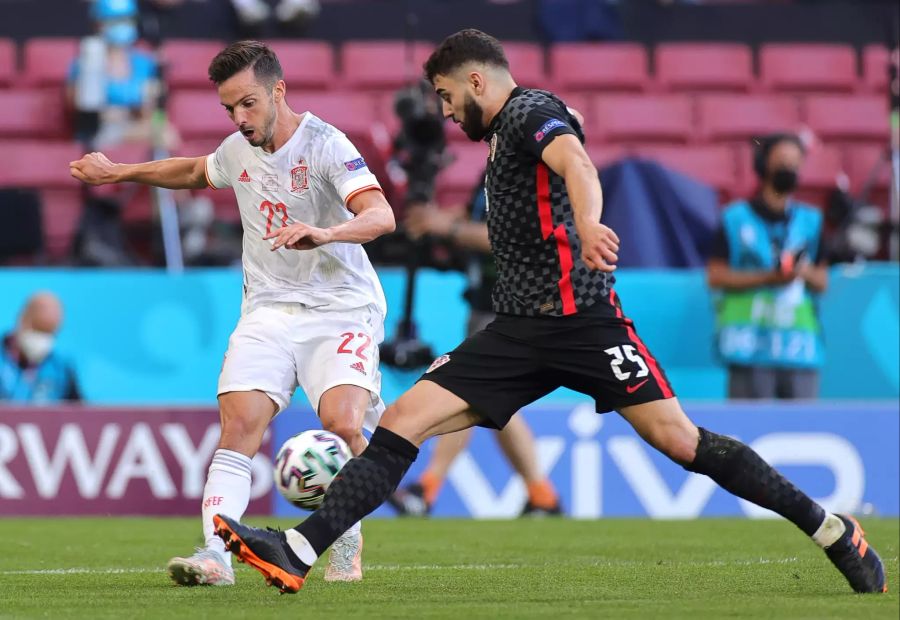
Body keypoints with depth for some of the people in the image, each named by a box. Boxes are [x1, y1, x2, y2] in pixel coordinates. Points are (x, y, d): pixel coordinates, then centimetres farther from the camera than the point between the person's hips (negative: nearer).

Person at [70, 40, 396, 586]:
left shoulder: (326, 146, -15)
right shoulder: (238, 151, 7)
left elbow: (380, 215, -30)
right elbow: (195, 172, 33)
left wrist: (323, 233, -48)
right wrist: (119, 172, 33)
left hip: (339, 307, -5)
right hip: (268, 309, 5)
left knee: (343, 424, -23)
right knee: (239, 422, -16)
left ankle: (347, 544, 0)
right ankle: (216, 553, -22)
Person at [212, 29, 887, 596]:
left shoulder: (532, 110, -6)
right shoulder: (503, 132, 21)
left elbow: (575, 162, -29)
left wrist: (587, 223, -51)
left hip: (579, 316, -9)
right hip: (520, 329, 9)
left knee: (680, 441, -11)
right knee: (401, 422, -4)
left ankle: (834, 532, 1)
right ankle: (299, 552, -11)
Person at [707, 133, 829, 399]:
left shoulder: (811, 220, 15)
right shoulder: (736, 218, 4)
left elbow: (822, 282, 14)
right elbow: (716, 276, 0)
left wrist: (804, 272, -10)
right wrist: (767, 278, -12)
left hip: (801, 347, 3)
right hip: (750, 345, -3)